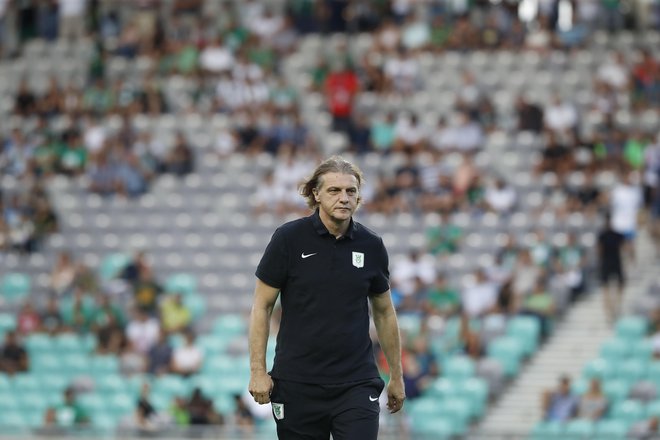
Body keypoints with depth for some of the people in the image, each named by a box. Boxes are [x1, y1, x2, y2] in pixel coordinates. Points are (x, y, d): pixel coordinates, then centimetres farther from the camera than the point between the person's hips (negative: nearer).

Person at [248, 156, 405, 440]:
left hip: (357, 384, 1)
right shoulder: (289, 238, -4)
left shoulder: (371, 246, 3)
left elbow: (384, 312, 15)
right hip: (298, 384, -1)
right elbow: (262, 306, -1)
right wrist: (258, 371, -7)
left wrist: (396, 377, 16)